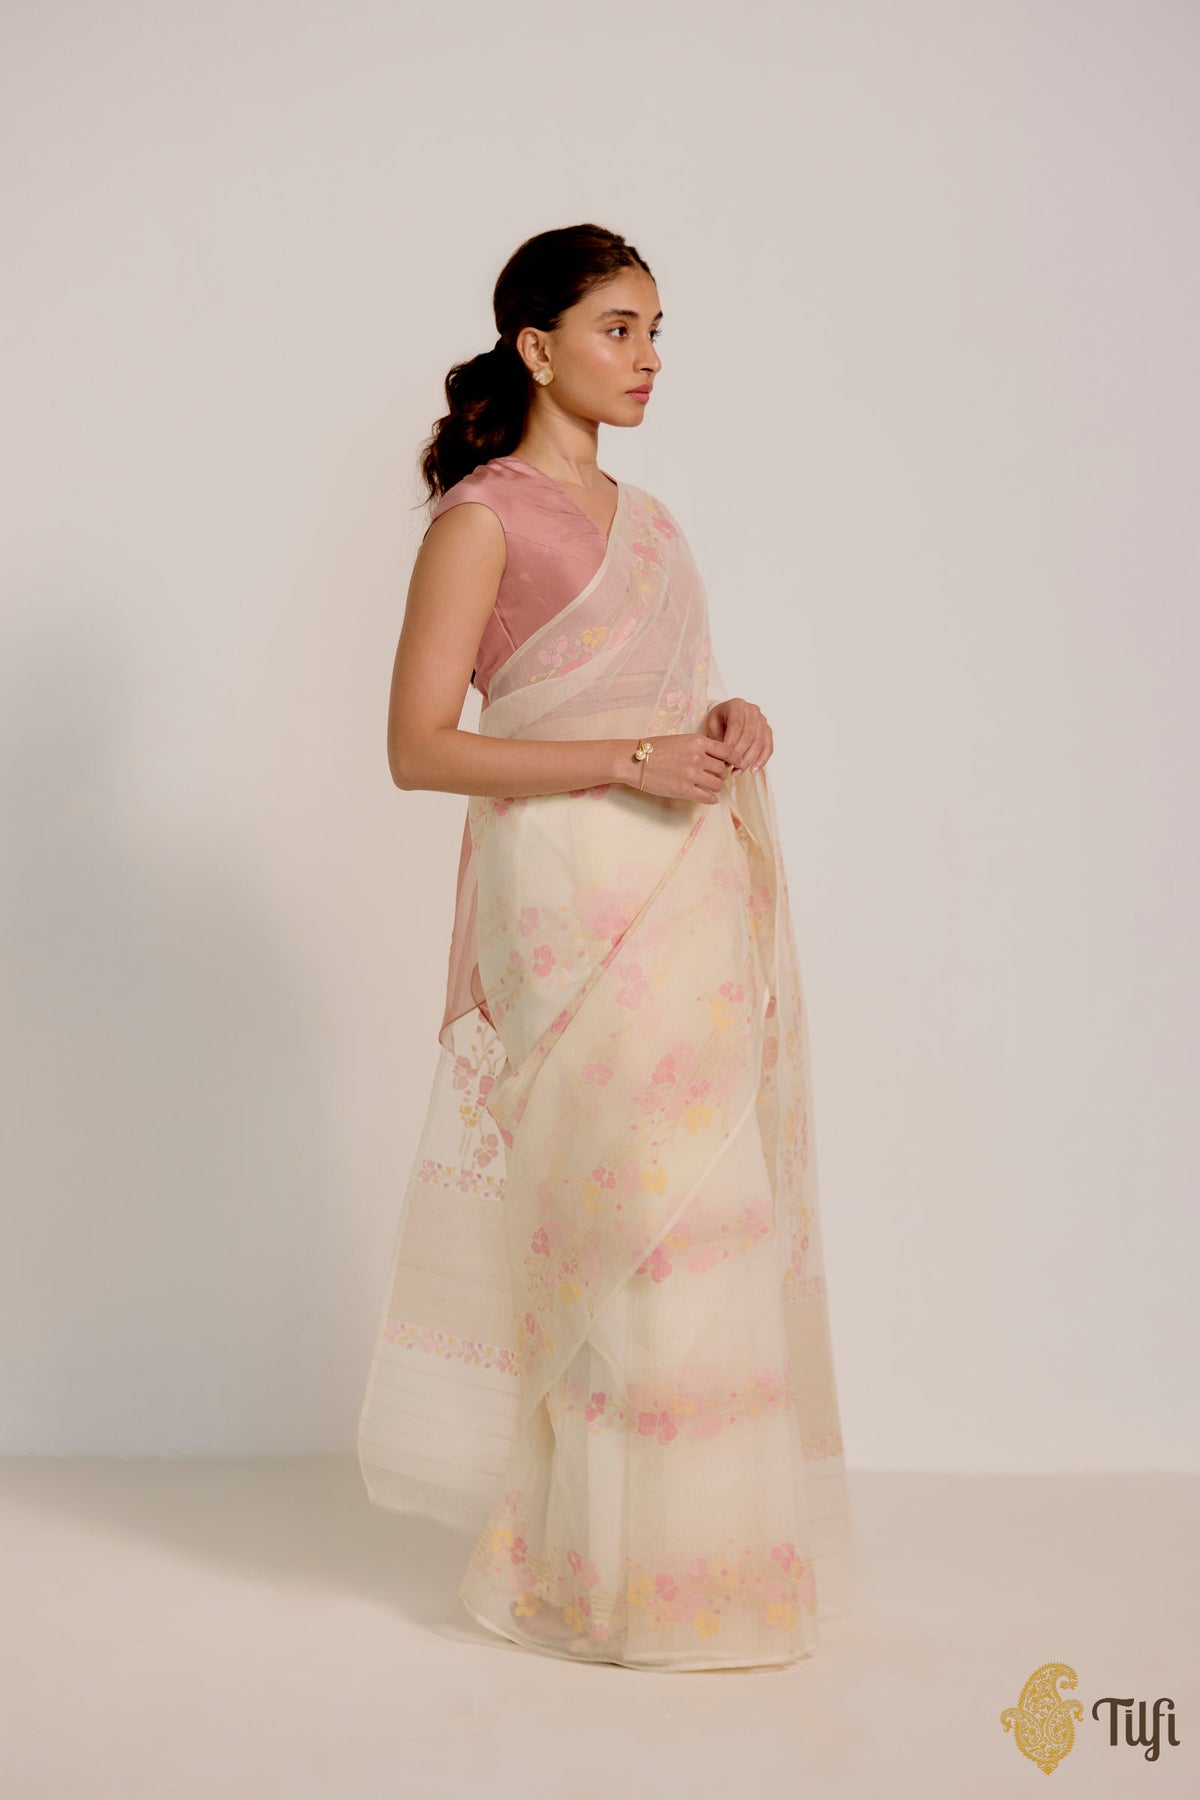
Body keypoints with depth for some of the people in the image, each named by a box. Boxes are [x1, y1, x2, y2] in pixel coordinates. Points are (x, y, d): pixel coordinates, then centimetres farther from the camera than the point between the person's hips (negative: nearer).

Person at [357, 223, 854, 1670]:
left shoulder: (647, 522, 18)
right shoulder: (484, 516, -5)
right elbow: (418, 748, -11)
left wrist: (730, 728, 3)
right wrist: (637, 759, -17)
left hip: (690, 898, 7)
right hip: (574, 898, -7)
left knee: (714, 1214, 7)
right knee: (641, 1218, -7)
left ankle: (702, 1538, 20)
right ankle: (628, 1574, 7)